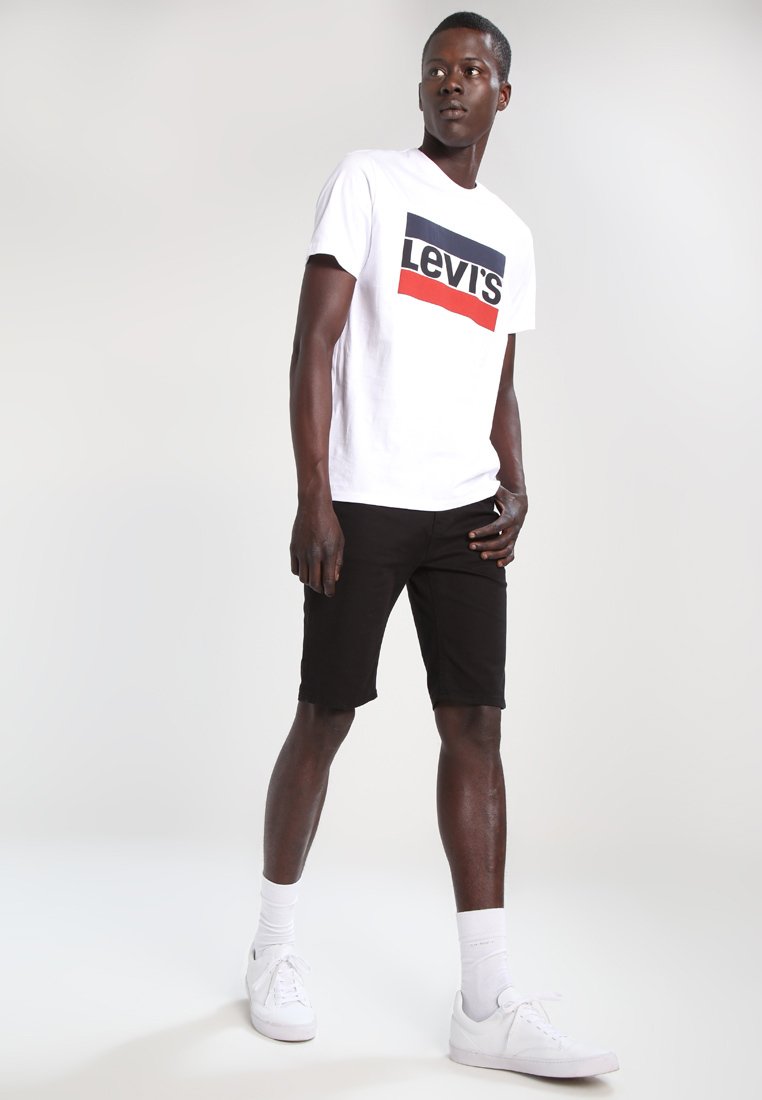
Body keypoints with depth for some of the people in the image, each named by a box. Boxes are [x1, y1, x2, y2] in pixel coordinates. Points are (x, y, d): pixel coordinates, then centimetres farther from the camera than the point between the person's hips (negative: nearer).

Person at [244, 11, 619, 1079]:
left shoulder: (510, 236, 19)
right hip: (362, 502, -5)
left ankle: (487, 1005, 2)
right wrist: (313, 497, -15)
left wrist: (515, 489, 3)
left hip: (465, 511, 5)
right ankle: (274, 947, 22)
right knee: (325, 718, 2)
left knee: (476, 723, -1)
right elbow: (315, 340, -6)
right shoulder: (368, 180, 3)